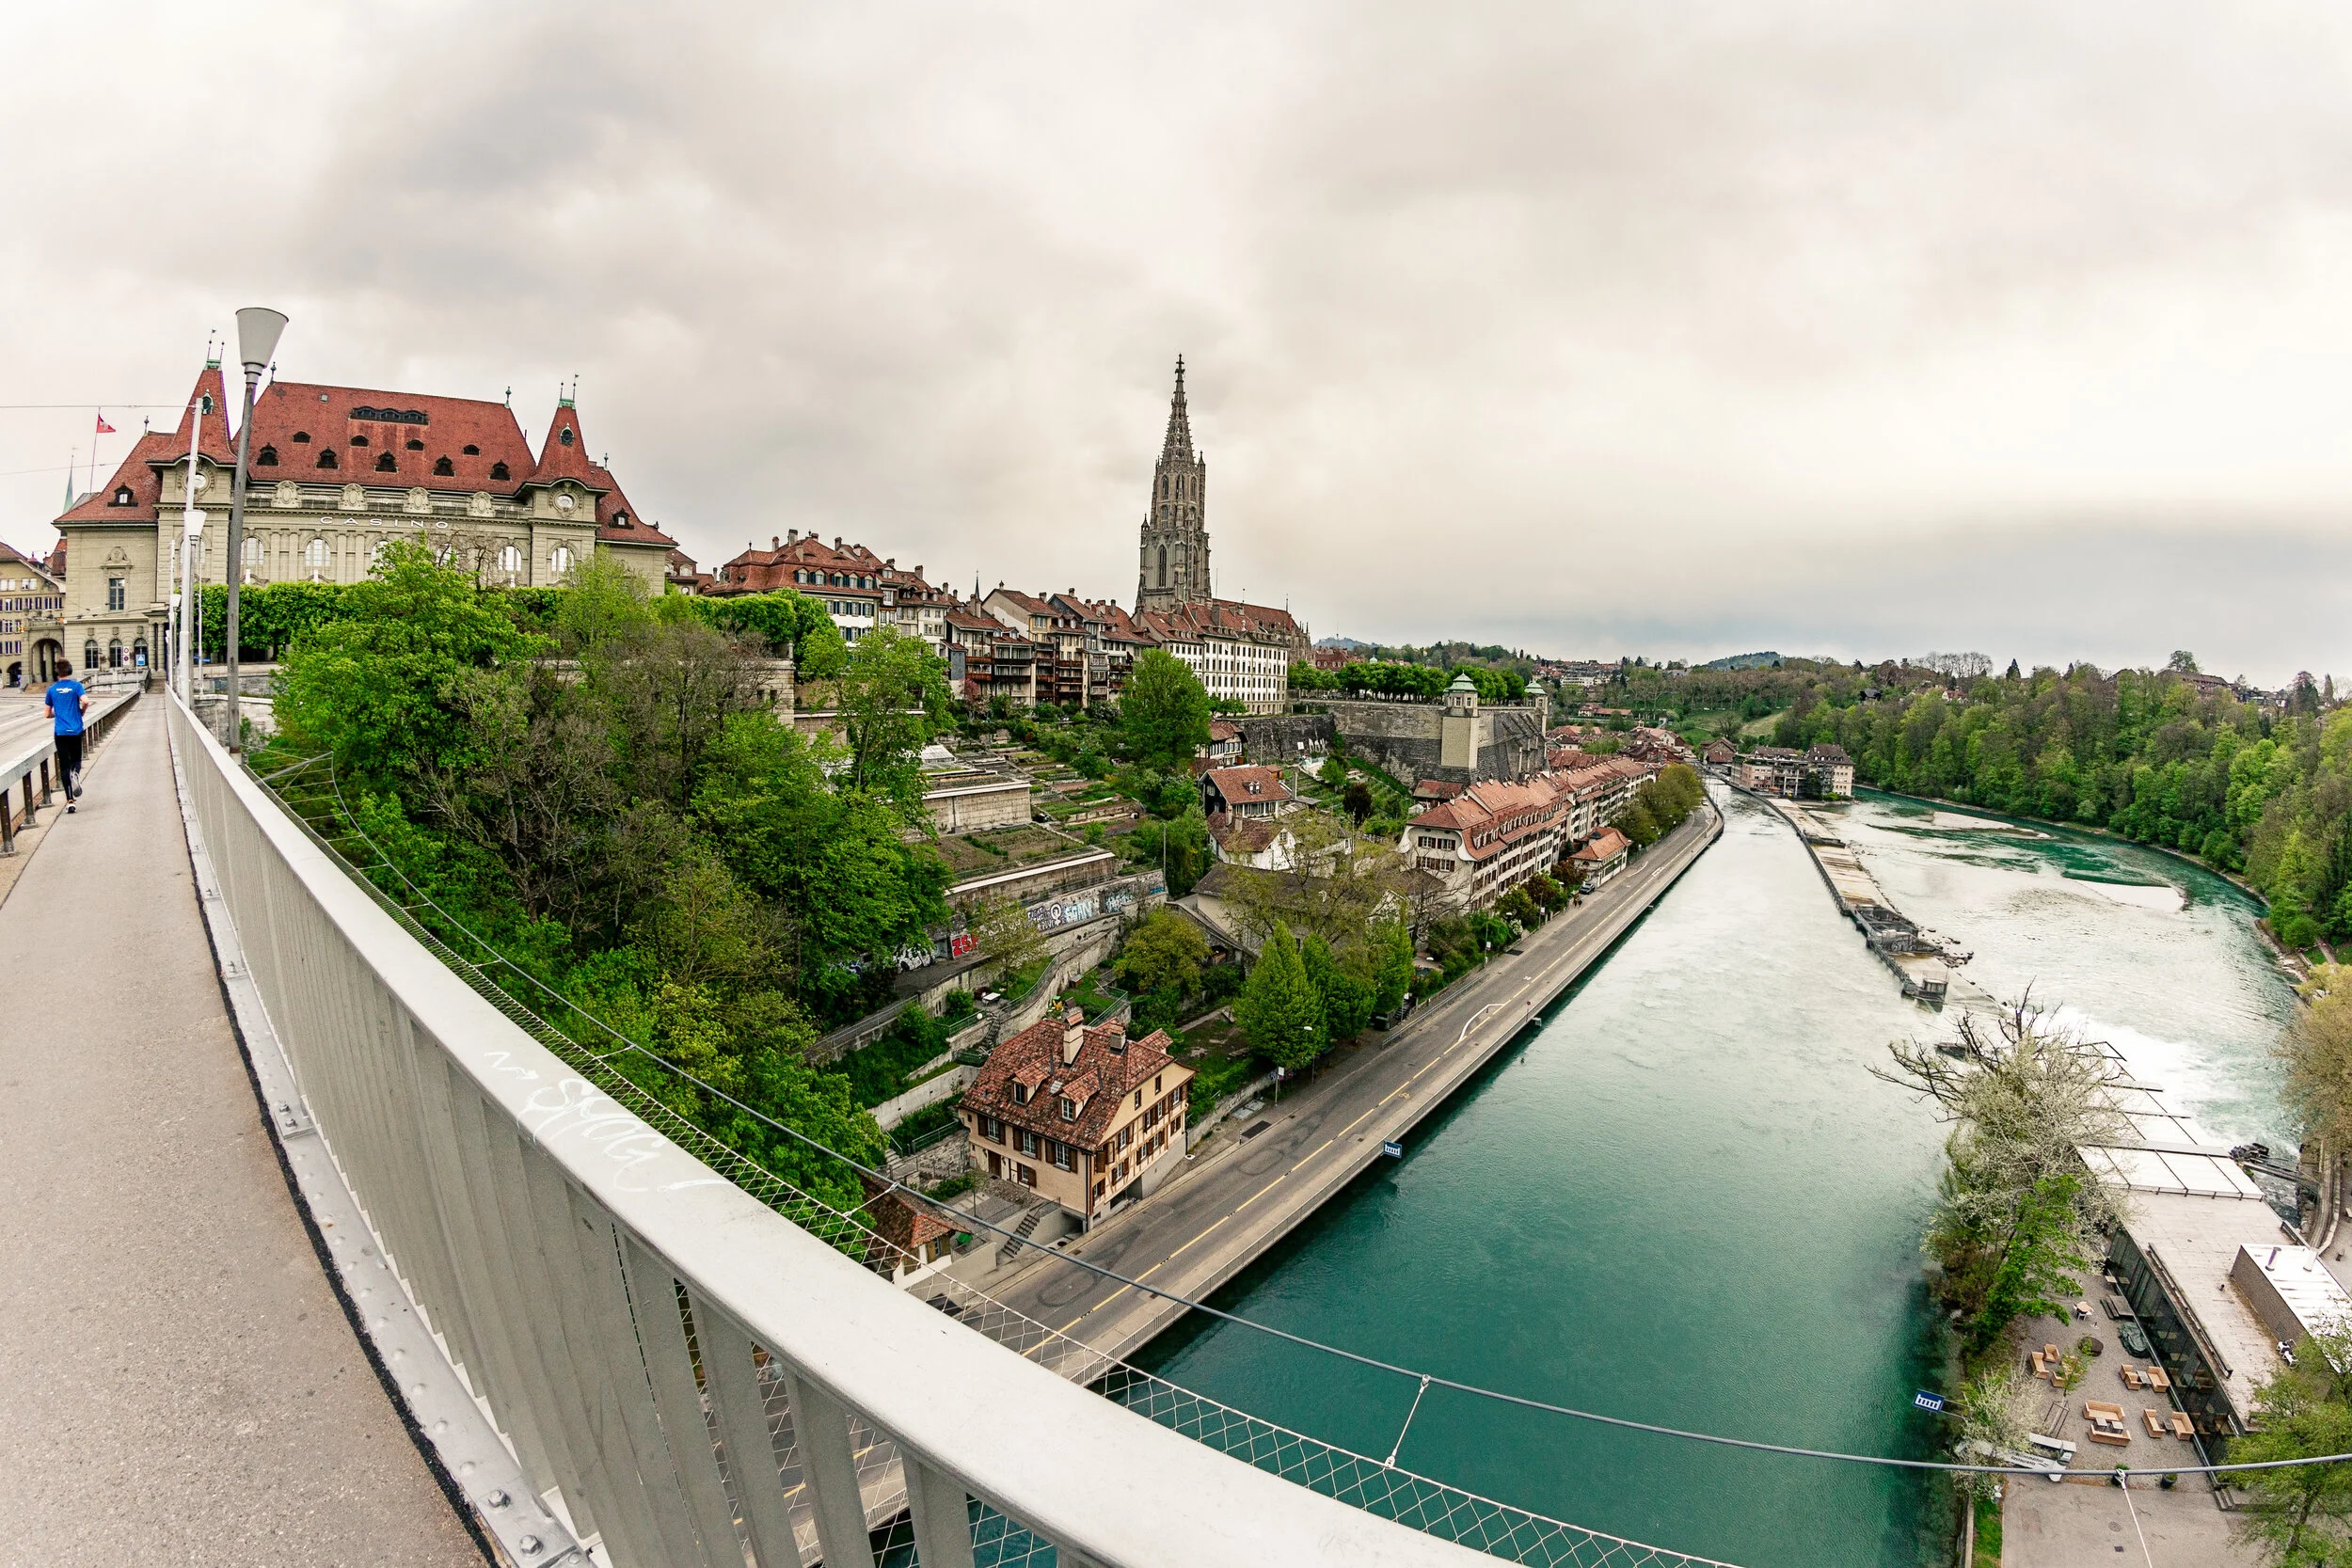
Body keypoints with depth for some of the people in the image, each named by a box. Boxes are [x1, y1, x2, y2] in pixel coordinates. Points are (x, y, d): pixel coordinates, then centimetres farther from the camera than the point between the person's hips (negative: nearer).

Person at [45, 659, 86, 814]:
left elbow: (48, 714, 9)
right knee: (76, 759, 19)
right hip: (76, 731, -1)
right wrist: (81, 712, 3)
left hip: (60, 732, 1)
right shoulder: (76, 686, -1)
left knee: (64, 766, 2)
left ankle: (70, 801, -5)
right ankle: (76, 774, -16)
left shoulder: (52, 689, 6)